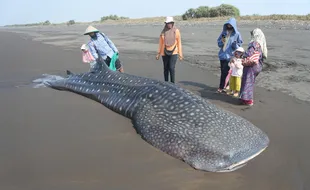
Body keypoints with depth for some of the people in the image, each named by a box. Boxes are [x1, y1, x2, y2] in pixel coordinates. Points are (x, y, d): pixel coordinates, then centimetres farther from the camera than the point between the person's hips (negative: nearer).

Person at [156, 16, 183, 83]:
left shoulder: (176, 31, -5)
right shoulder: (163, 32, 1)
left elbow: (179, 43, -2)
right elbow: (161, 43, 6)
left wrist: (180, 55, -4)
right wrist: (158, 53, 3)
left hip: (173, 52, -2)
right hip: (165, 53, 3)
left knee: (172, 68, -14)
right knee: (166, 68, 9)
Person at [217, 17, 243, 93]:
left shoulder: (237, 34, -1)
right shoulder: (224, 32, 10)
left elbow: (240, 44, 3)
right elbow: (218, 42, 14)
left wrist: (235, 44, -19)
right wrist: (222, 41, -9)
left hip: (230, 55, -4)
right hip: (222, 54, 4)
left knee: (225, 72, -7)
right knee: (223, 71, 8)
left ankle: (222, 87, 2)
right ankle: (222, 86, 16)